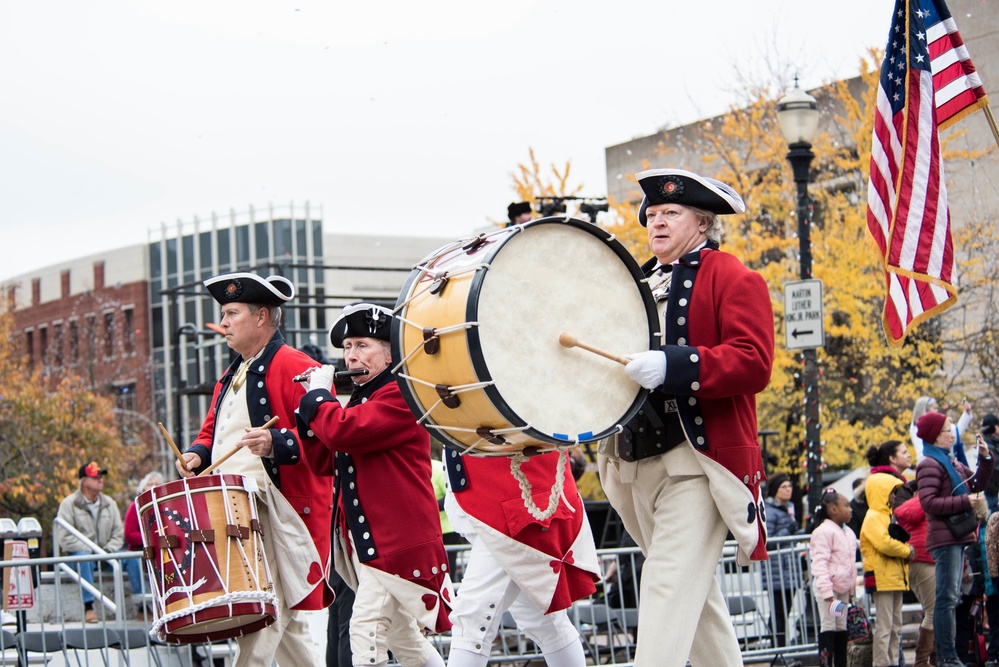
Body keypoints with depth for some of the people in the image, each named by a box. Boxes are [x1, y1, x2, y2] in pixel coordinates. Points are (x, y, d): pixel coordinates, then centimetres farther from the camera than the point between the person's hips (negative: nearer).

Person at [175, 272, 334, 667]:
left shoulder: (294, 368, -7)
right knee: (286, 625, 11)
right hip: (230, 514, 9)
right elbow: (212, 432, 30)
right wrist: (197, 455, 8)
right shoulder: (230, 377, 22)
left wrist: (277, 443, -31)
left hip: (276, 514, -9)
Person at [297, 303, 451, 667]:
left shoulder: (400, 396, -12)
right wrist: (315, 400, 5)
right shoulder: (358, 401, 19)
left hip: (396, 538, -10)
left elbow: (341, 431, -25)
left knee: (365, 630, -16)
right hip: (366, 538, 10)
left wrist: (319, 394, -7)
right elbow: (323, 462, 16)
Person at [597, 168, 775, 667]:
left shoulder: (732, 278, -2)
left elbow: (754, 364, -15)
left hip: (698, 461, -7)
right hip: (638, 462, 7)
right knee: (696, 593, 14)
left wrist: (673, 365, -27)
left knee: (669, 588, -16)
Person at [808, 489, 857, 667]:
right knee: (828, 627, -8)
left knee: (841, 628, 10)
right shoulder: (823, 532, -15)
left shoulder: (848, 533, 12)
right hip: (827, 587, -8)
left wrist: (851, 589, 17)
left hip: (843, 588, 8)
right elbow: (820, 564, -19)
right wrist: (827, 592, -24)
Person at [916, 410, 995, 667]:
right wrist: (965, 502, -20)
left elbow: (977, 483, 23)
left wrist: (986, 459, 10)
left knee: (950, 597, 12)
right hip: (944, 537, -10)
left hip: (956, 537, 10)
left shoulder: (952, 463, 19)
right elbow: (929, 502, -20)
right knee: (947, 597, -11)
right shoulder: (930, 464, -10)